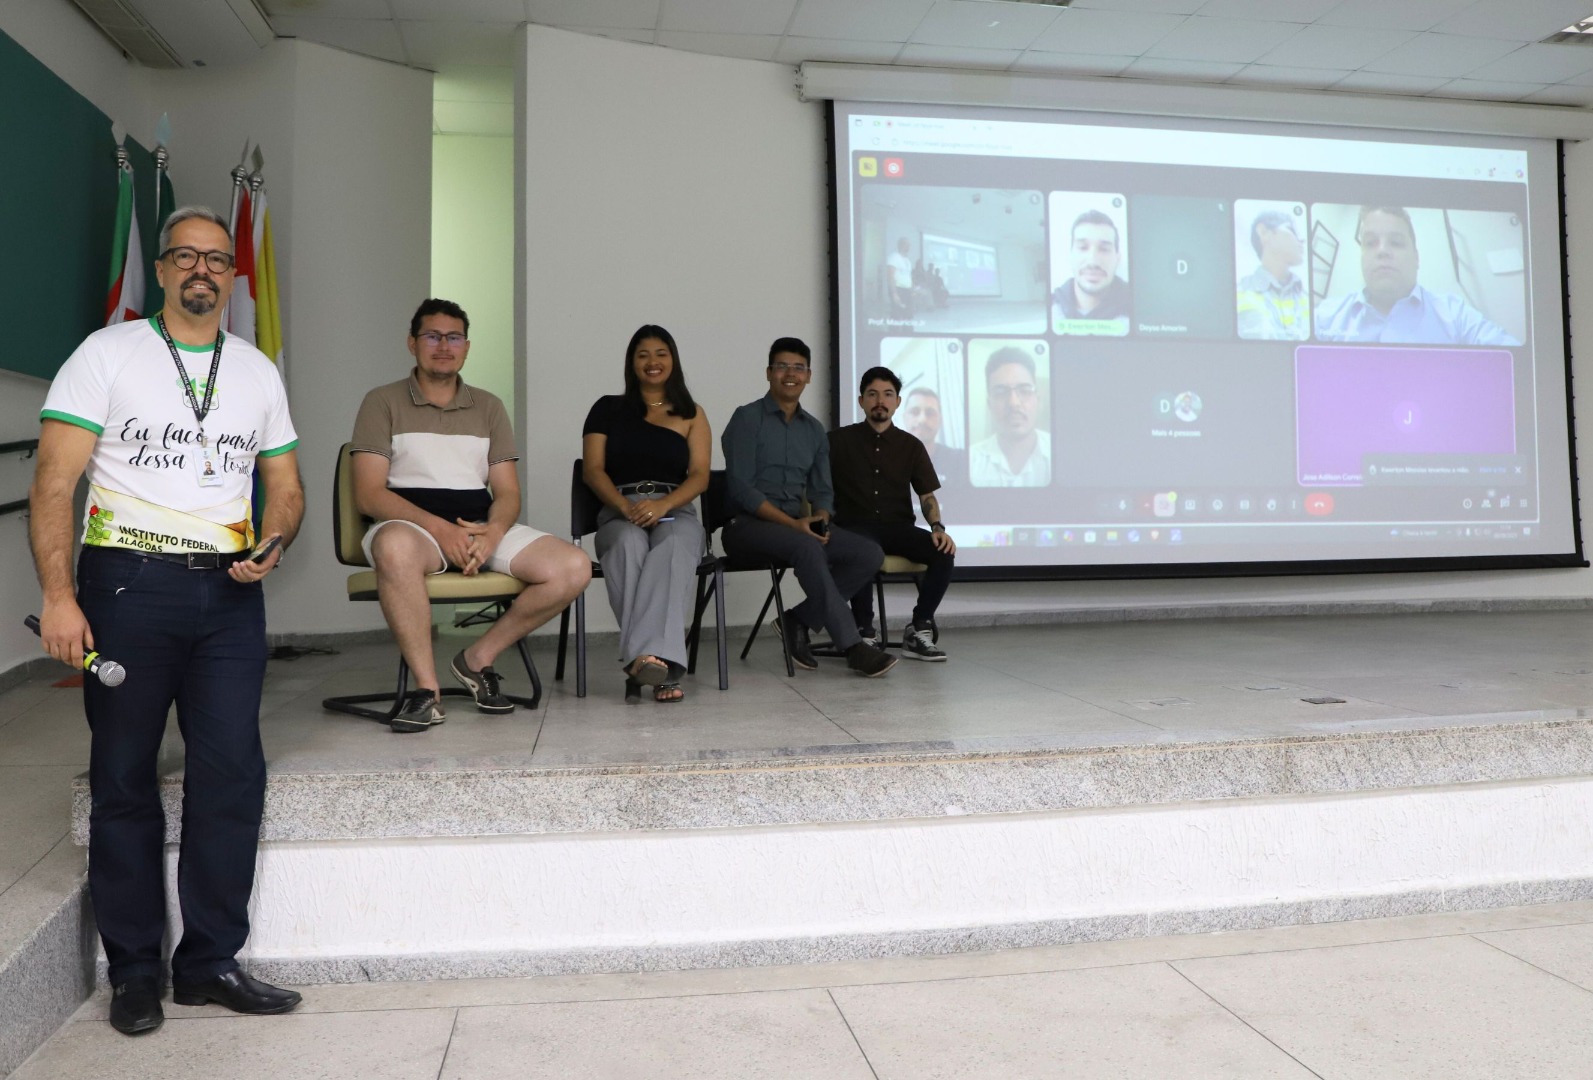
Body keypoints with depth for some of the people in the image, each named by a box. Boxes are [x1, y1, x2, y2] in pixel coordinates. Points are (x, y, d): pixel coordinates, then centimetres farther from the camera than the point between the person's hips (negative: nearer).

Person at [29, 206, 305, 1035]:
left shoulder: (258, 371, 13)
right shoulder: (107, 353, 1)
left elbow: (286, 486, 16)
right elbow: (55, 482, -5)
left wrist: (271, 546, -5)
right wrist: (58, 594, -15)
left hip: (229, 594, 3)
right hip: (127, 586, -3)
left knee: (233, 775, 1)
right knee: (124, 779, 5)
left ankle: (210, 963, 14)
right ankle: (133, 971, 19)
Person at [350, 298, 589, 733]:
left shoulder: (488, 407, 17)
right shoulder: (383, 402, 6)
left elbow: (507, 492, 11)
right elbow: (368, 494, -5)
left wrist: (492, 533, -13)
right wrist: (438, 527, -20)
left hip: (482, 529, 4)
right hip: (410, 523, -4)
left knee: (574, 567, -19)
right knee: (394, 546, -42)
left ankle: (479, 657, -3)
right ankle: (426, 690, -28)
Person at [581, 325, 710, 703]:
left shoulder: (692, 415, 18)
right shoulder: (608, 409, 17)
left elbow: (700, 476, 5)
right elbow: (592, 469, 5)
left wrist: (662, 504, -16)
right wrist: (626, 506, -15)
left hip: (676, 511, 0)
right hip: (619, 513, 0)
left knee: (673, 546, -38)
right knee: (629, 544, -38)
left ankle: (646, 657, -54)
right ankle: (662, 668, -50)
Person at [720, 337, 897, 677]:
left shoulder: (814, 429, 15)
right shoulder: (747, 418, -3)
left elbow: (822, 491, 14)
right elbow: (740, 488, -13)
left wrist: (820, 519, -11)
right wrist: (793, 523, -21)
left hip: (797, 526, 6)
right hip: (747, 525, -6)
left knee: (869, 553, -14)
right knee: (807, 548, -36)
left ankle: (798, 620, -6)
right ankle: (853, 647, -30)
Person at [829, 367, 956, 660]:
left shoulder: (911, 445, 12)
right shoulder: (838, 440, 7)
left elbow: (927, 495, 8)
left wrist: (938, 528, -11)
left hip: (897, 527, 3)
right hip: (855, 526, -3)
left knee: (943, 552, -25)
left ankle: (918, 630, -12)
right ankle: (864, 632, -22)